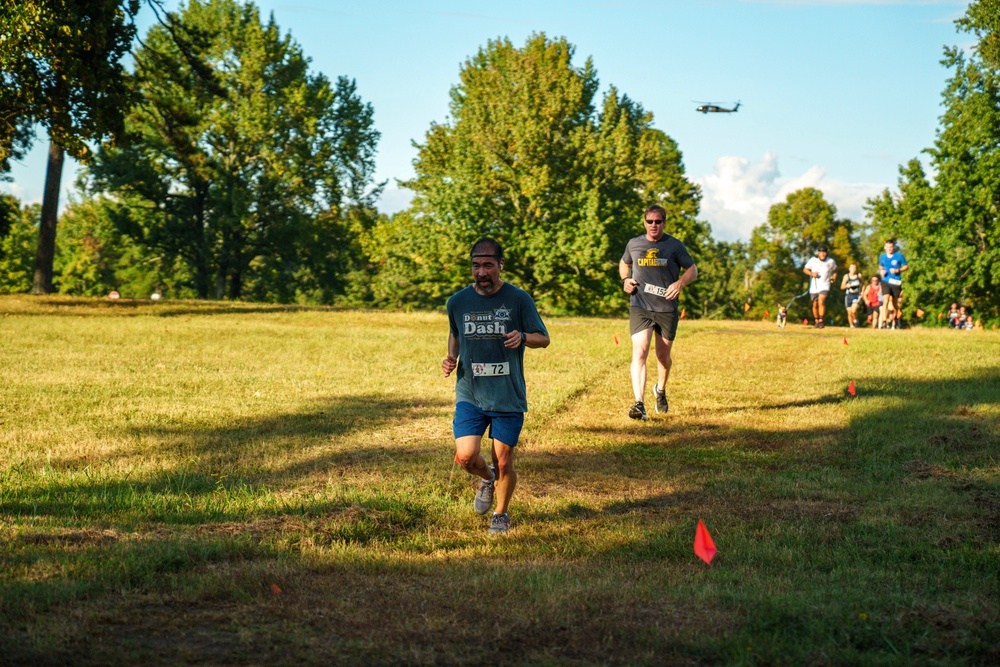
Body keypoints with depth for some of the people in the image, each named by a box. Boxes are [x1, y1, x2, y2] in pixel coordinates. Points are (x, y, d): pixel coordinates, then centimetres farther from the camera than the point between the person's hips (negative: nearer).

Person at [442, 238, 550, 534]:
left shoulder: (519, 299, -6)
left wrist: (523, 337, -20)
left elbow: (543, 339, 1)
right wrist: (452, 358, 2)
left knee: (504, 462, 3)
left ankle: (501, 513, 30)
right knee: (466, 457, -12)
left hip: (508, 396, -2)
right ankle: (487, 478, 24)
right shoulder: (458, 302, 2)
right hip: (469, 395, 2)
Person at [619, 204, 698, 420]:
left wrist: (680, 283, -14)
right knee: (639, 351, -18)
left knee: (663, 355, 12)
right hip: (639, 307, 0)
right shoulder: (634, 244, 8)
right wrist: (625, 279, 6)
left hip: (666, 308, 0)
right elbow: (624, 264, 27)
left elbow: (692, 270, 7)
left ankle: (660, 390, 43)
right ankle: (639, 404, -25)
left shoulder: (674, 246, 2)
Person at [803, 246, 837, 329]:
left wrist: (834, 277, 0)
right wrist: (811, 273, -14)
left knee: (821, 301, -23)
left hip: (824, 286, -2)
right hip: (814, 286, 2)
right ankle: (816, 321, 27)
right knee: (815, 305, 8)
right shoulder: (813, 260, -2)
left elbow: (835, 270, 19)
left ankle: (821, 321, -16)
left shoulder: (831, 261, 0)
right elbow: (805, 270, 5)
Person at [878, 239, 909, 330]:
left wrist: (897, 270, -14)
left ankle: (895, 318, 35)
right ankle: (885, 320, -22)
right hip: (885, 281, 1)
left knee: (895, 302, 11)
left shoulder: (899, 256, -3)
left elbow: (906, 266, 2)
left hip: (896, 281, -1)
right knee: (886, 300, -17)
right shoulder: (882, 257, 6)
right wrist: (881, 271, 0)